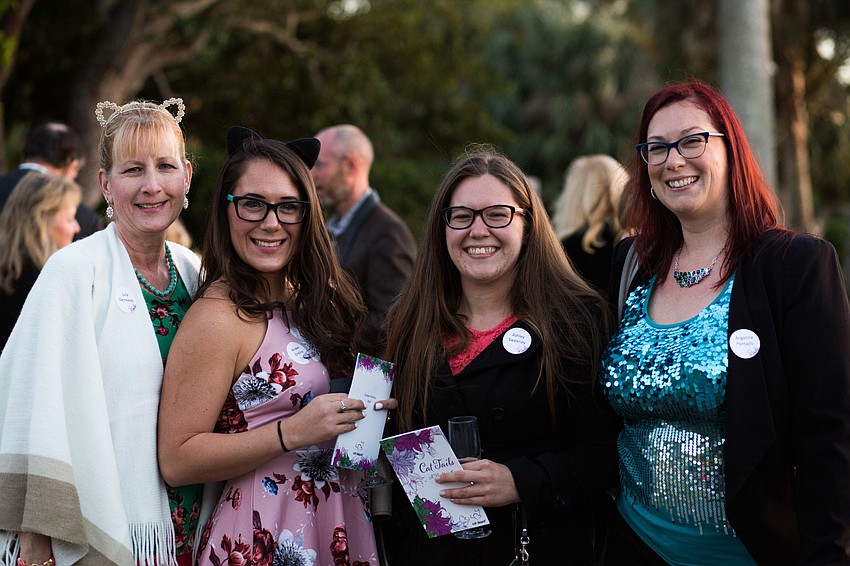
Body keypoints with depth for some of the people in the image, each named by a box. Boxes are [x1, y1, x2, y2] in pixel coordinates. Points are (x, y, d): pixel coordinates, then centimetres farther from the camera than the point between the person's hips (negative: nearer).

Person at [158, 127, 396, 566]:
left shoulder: (314, 299, 5)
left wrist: (369, 410, -3)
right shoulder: (217, 317, -16)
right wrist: (292, 433, -25)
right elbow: (176, 461, -18)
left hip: (341, 527, 7)